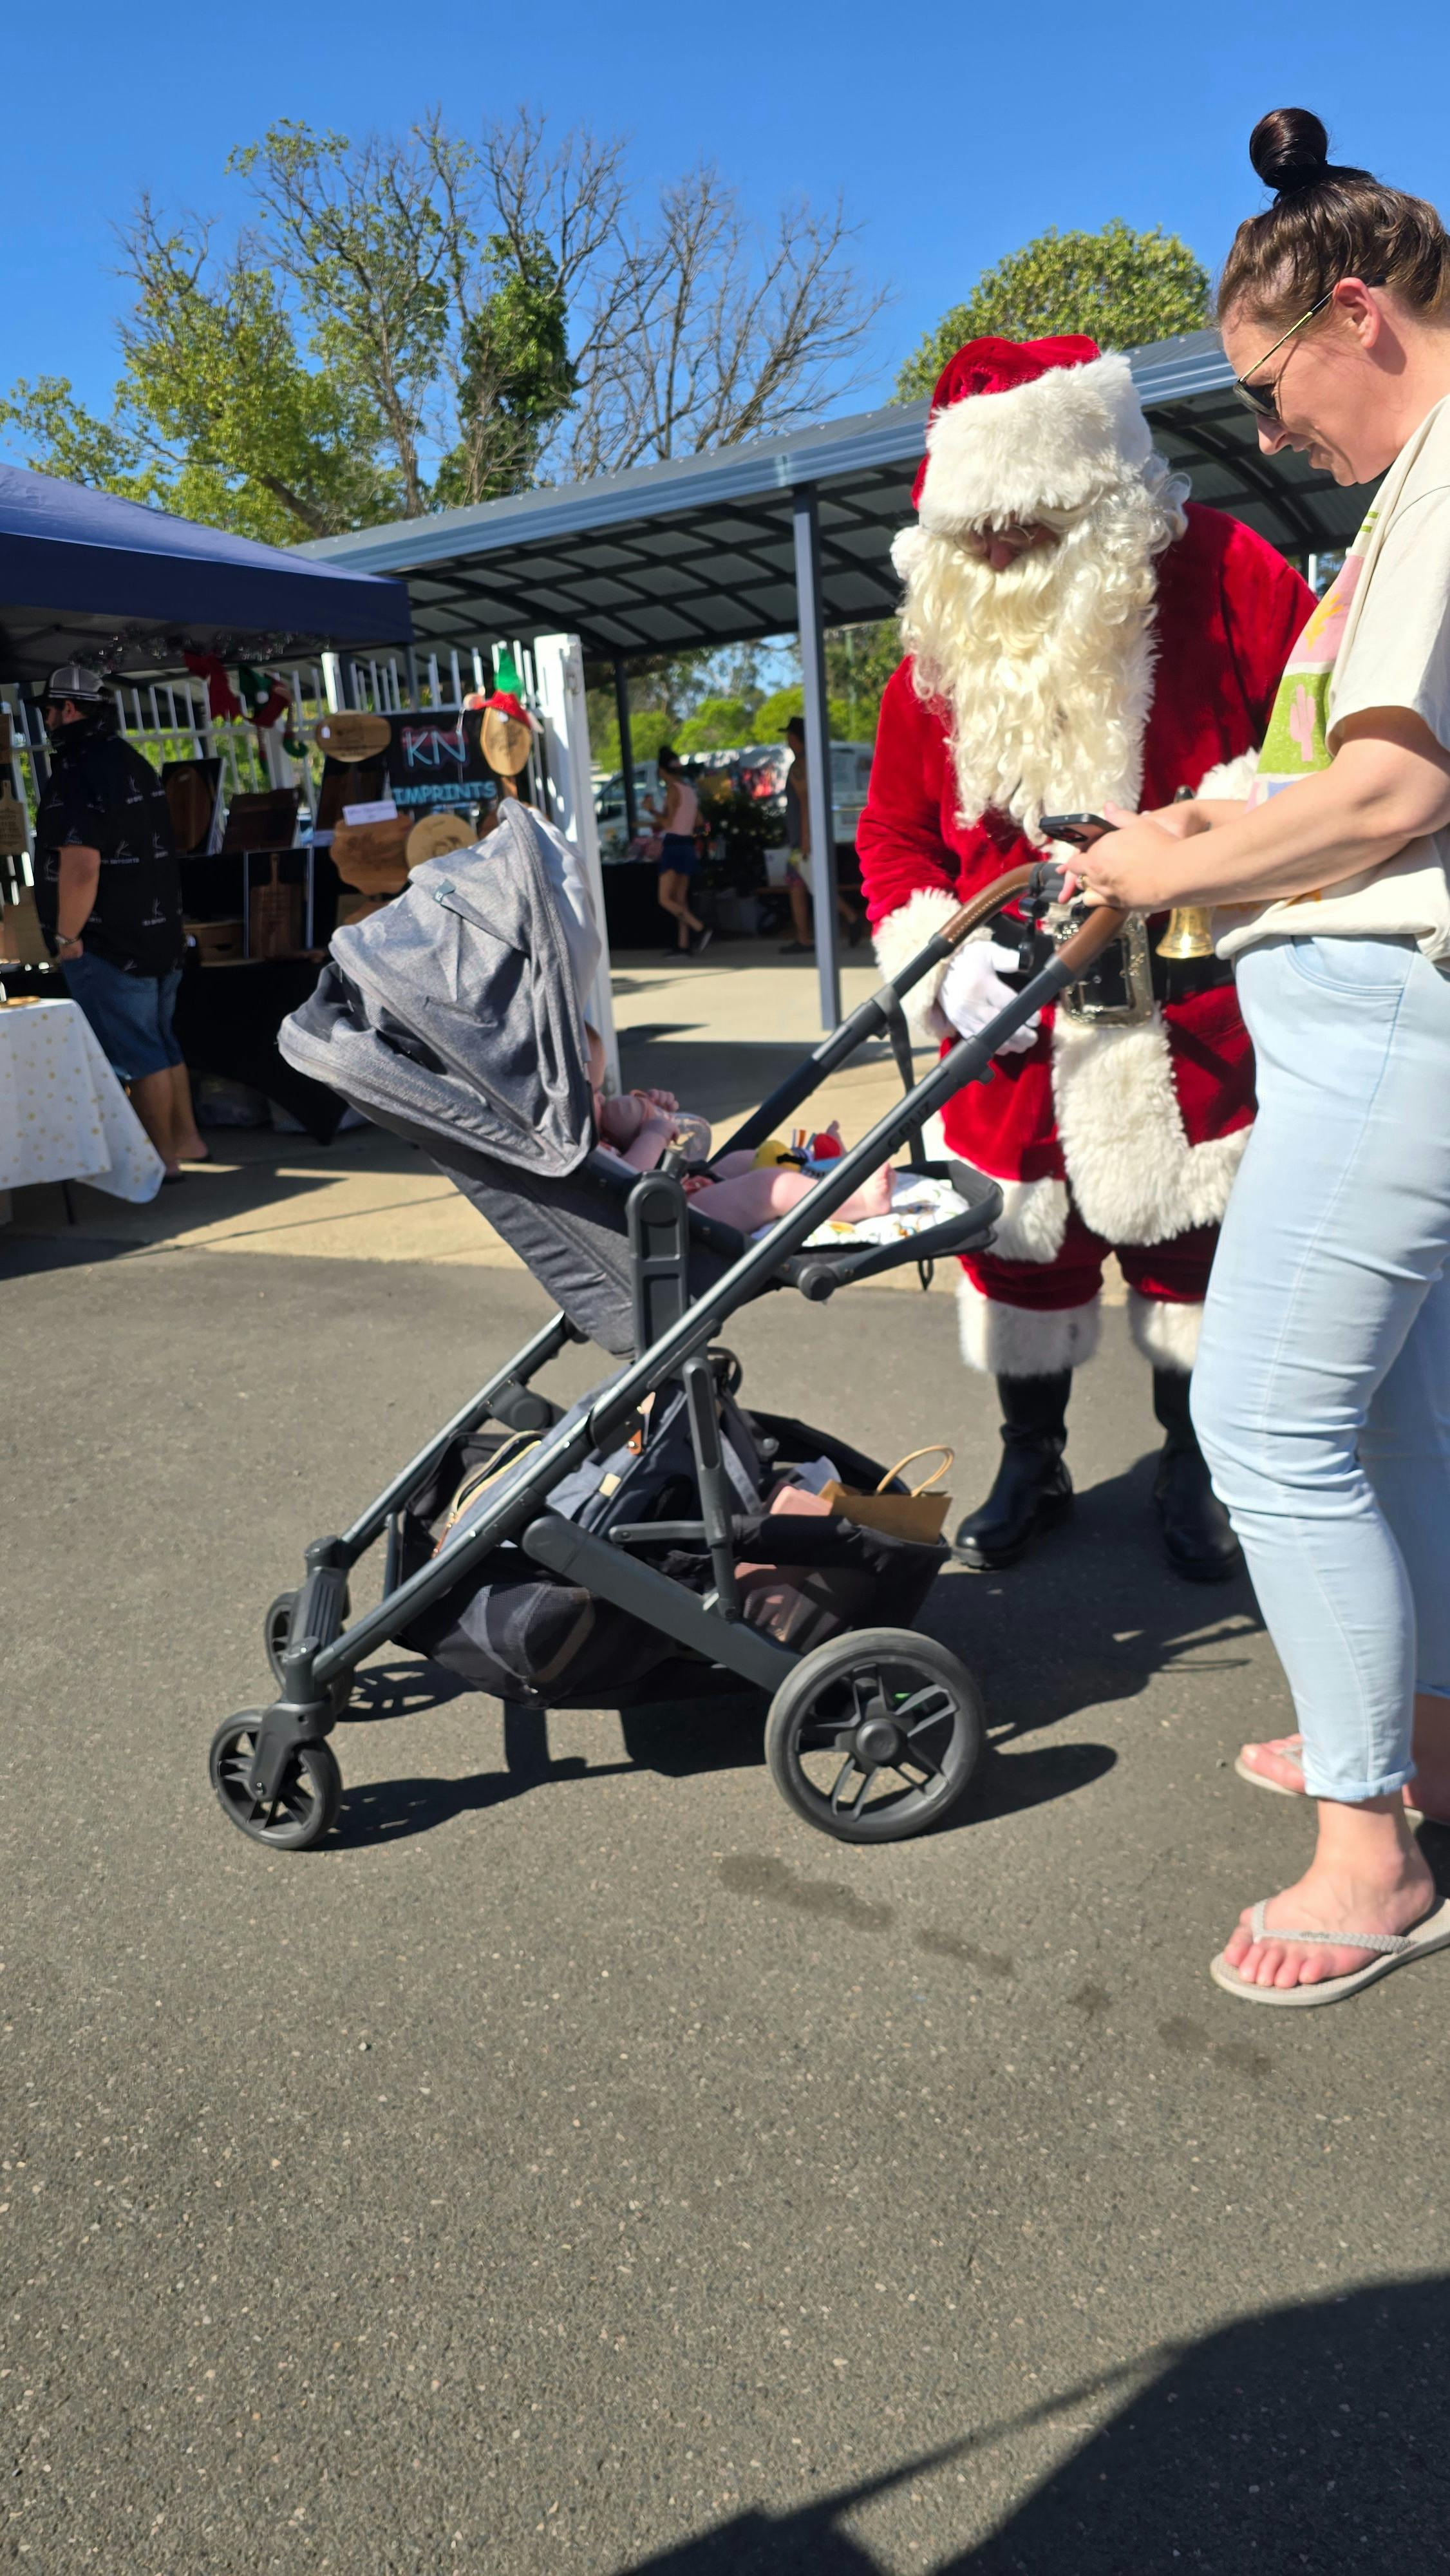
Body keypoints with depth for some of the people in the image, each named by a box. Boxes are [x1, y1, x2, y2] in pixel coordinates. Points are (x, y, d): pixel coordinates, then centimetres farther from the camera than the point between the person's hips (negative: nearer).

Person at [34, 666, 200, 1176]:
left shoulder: (79, 772, -18)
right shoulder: (130, 761, 13)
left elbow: (81, 866, -27)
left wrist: (67, 936, -16)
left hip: (109, 943, -9)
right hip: (158, 933, 9)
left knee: (137, 1054, -3)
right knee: (159, 1043, 18)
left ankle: (162, 1157, 3)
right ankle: (186, 1139, 26)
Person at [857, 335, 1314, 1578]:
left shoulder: (1219, 574, -5)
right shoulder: (943, 638, 5)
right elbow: (893, 831, 9)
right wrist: (945, 956, -7)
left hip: (1190, 1019, -2)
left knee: (1194, 1245, 6)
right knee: (1019, 1242, 9)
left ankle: (1191, 1473, 28)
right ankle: (1031, 1465, 31)